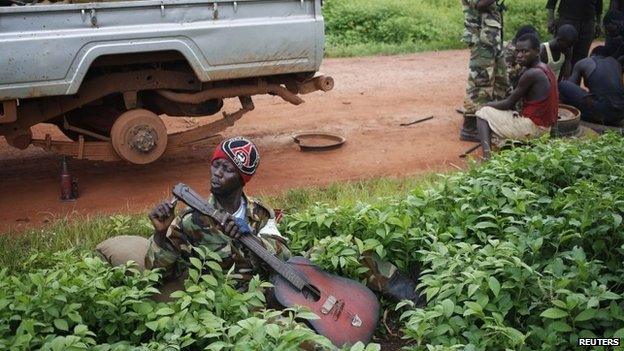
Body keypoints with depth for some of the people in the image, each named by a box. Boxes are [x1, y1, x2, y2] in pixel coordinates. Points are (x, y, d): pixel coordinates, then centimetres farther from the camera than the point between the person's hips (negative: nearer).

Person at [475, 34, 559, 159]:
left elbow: (509, 104, -12)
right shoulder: (545, 69, 11)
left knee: (483, 113, 0)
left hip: (532, 127, -10)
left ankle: (487, 157, -15)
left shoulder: (531, 74, -19)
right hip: (545, 126, 10)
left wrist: (487, 105, 4)